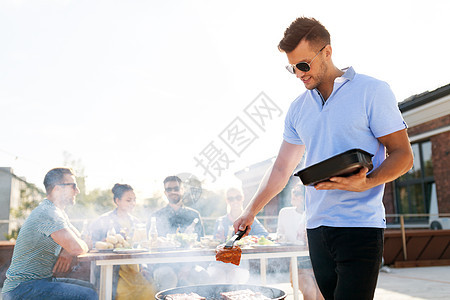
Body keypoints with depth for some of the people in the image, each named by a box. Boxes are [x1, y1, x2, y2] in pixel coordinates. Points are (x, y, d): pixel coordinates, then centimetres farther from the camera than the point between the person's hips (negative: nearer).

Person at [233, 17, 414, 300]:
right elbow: (282, 168, 15)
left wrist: (366, 182, -22)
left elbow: (403, 155, -4)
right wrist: (251, 211, 9)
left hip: (360, 226, -5)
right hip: (316, 227, 5)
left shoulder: (372, 91, -3)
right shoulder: (298, 108, 13)